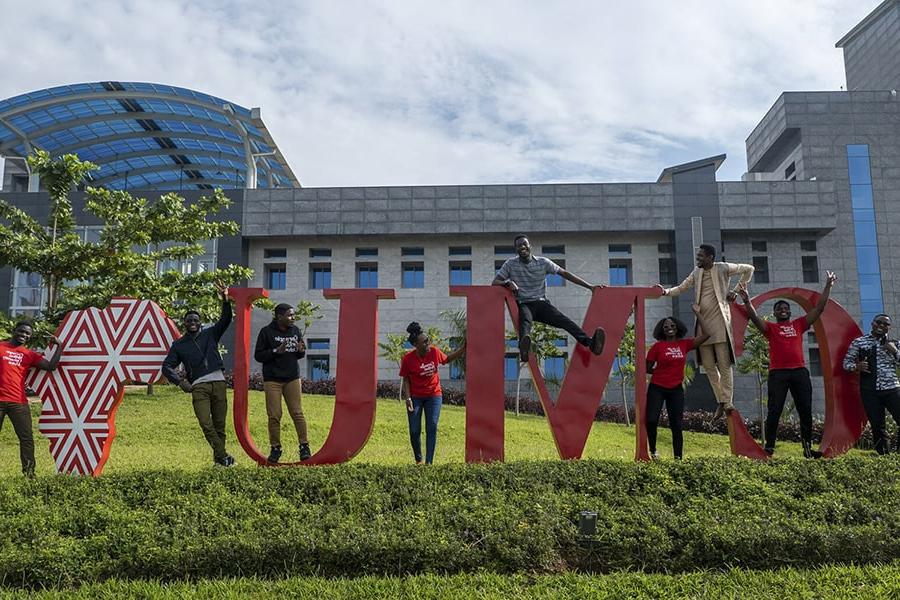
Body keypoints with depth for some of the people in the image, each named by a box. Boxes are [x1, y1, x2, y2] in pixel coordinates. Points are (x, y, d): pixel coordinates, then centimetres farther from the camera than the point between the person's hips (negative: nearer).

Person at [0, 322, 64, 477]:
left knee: (26, 438, -2)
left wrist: (59, 346, 0)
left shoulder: (30, 355, 13)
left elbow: (51, 366, 4)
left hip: (19, 402, 2)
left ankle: (29, 473, 1)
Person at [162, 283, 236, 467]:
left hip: (218, 382, 1)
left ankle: (218, 458, 11)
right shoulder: (178, 345, 14)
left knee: (219, 423, 2)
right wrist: (180, 382, -4)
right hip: (198, 386, -1)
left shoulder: (210, 334, 15)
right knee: (206, 424, -14)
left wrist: (225, 299, -9)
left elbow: (226, 319, 5)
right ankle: (223, 455, -12)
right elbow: (167, 366, 11)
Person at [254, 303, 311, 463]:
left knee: (297, 413, 2)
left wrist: (301, 350, -9)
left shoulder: (295, 330, 7)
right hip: (272, 380, -3)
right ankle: (275, 448, 12)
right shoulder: (266, 332, -6)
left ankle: (304, 446, 10)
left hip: (292, 378, 3)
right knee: (274, 416, 0)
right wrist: (276, 351, -20)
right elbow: (258, 355, -6)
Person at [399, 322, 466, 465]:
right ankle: (418, 460, 22)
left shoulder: (434, 352, -9)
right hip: (415, 397, -1)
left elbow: (447, 359, 12)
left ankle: (429, 462, -6)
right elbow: (406, 380, -6)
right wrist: (408, 398, -14)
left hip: (434, 395, 1)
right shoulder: (408, 359, -16)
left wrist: (462, 349, 3)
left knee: (432, 427, -8)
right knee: (415, 430, 0)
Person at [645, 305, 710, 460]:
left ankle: (678, 458, 12)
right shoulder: (658, 346, -3)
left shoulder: (685, 344, 4)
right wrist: (661, 371, -3)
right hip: (657, 388, -3)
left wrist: (698, 314, 3)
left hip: (676, 390, 3)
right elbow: (648, 368, 2)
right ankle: (653, 450, 9)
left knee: (676, 425, 5)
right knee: (651, 420, -14)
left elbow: (705, 335, 1)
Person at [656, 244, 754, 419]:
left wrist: (736, 290, 3)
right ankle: (720, 401, 15)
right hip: (702, 323, 5)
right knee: (709, 366, 5)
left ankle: (728, 401, 2)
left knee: (724, 364, -5)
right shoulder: (696, 273, 13)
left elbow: (749, 269, 8)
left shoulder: (723, 268, 0)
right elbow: (681, 288, 11)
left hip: (719, 321, -5)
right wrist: (666, 291, -7)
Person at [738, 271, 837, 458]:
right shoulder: (770, 328, 8)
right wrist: (747, 302, -25)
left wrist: (828, 286, 11)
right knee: (774, 411, -2)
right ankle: (769, 447, 2)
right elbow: (754, 317, -9)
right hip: (778, 373, -3)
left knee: (806, 411, 5)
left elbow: (819, 308, 14)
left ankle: (808, 448, 13)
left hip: (800, 371, 3)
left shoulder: (799, 324, 15)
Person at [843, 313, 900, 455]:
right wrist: (856, 366, -14)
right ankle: (884, 454, 13)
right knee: (877, 425, 4)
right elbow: (846, 363, 6)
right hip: (869, 391, 0)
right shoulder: (859, 342, 6)